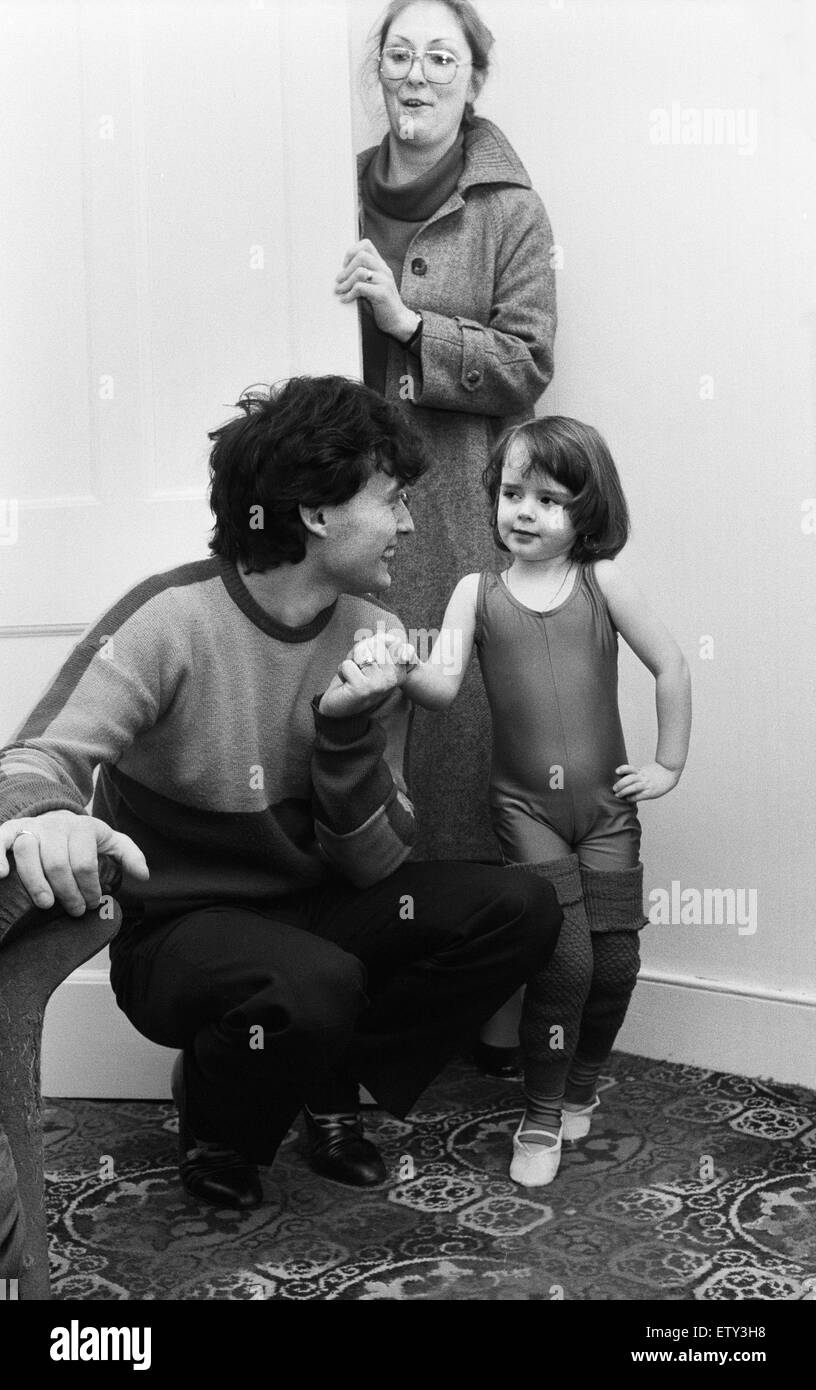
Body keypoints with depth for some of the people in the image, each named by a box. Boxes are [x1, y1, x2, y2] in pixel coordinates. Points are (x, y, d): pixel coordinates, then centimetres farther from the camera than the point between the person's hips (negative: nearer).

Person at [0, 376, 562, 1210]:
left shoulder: (375, 636, -4)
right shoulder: (173, 619, -20)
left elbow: (372, 866, -6)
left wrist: (349, 732, -24)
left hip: (311, 911, 5)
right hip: (176, 929, -5)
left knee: (520, 912, -12)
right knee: (313, 985, -36)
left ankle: (330, 1080, 8)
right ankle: (216, 1125, 0)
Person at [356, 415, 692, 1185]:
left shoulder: (601, 581, -1)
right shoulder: (477, 591, 0)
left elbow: (669, 665, 3)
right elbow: (444, 686, -11)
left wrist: (669, 763, 3)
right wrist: (407, 668, -32)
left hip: (605, 801, 1)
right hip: (523, 801, -1)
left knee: (615, 957, 3)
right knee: (565, 955, -12)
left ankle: (580, 1086, 31)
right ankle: (542, 1119, 7)